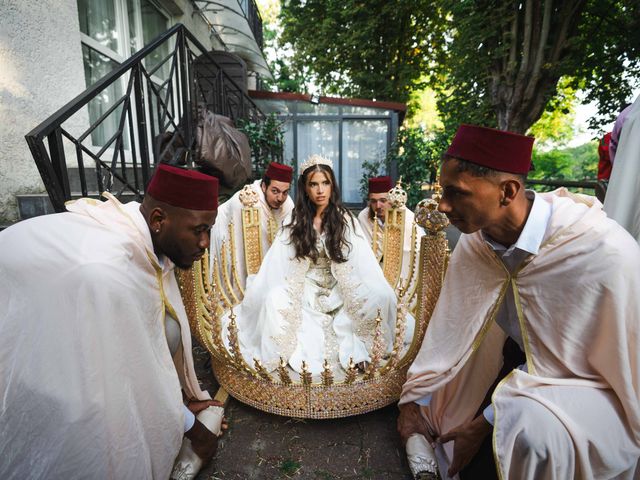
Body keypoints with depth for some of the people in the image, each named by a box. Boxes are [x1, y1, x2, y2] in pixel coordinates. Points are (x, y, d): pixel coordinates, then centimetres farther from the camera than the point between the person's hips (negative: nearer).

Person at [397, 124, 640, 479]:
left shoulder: (604, 252, -30)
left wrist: (489, 421, -23)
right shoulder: (475, 240, -14)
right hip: (522, 360, 5)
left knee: (529, 426, -33)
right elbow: (451, 324, -7)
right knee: (428, 395, 4)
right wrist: (416, 399, -2)